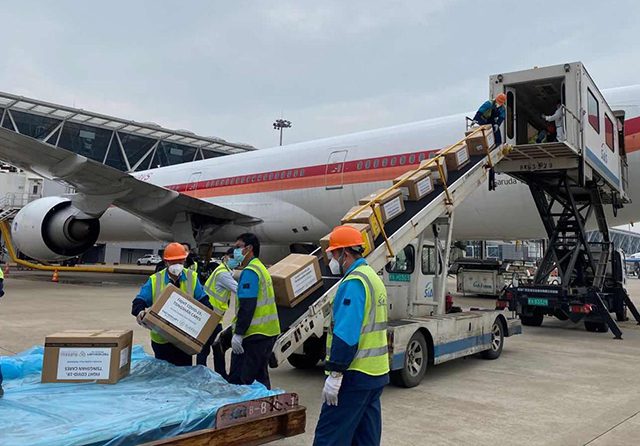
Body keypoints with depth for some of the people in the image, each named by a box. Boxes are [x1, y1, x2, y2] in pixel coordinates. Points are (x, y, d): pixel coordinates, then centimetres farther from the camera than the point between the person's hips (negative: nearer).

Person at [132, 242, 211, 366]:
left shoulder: (192, 278, 0)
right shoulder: (155, 280, -4)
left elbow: (203, 300, 2)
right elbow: (139, 301, -6)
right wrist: (140, 311, -28)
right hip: (161, 338, -1)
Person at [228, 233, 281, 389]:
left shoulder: (249, 272, -13)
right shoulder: (261, 268, 18)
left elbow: (247, 306, -21)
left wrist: (238, 334, -21)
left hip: (255, 335, -10)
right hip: (269, 331, 10)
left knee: (238, 379, -5)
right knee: (261, 377, 15)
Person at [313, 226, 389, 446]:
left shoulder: (353, 283, -16)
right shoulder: (373, 277, 15)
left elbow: (345, 334, -23)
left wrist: (334, 374, -21)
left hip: (354, 375, -10)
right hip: (376, 373, 10)